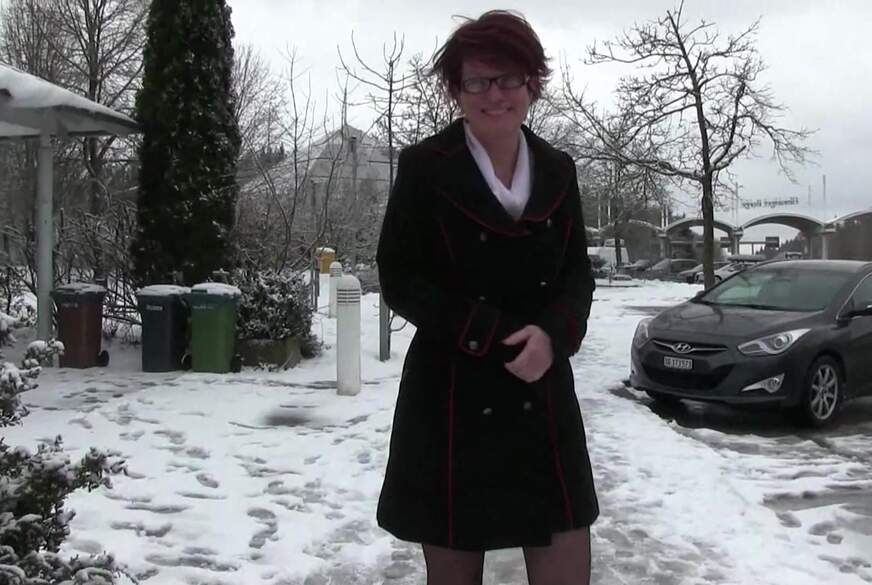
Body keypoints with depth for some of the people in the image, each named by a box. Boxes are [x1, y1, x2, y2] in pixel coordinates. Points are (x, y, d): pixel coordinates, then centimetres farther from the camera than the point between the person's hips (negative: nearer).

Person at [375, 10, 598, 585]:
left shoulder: (557, 169, 7)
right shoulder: (424, 165, -5)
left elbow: (578, 274, 8)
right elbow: (400, 280, -7)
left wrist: (550, 336, -14)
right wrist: (499, 336, -16)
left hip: (543, 397, 3)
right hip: (449, 401, -3)